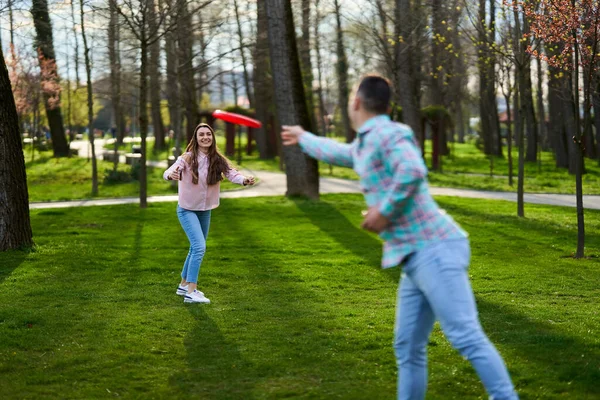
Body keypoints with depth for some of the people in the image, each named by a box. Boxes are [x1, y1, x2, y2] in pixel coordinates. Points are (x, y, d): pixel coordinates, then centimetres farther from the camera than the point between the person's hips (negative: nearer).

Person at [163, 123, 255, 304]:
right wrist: (171, 175, -56)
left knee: (196, 249, 18)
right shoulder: (187, 158, -18)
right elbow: (169, 172, -31)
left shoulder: (217, 160, -6)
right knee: (199, 247, -19)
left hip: (205, 211, 6)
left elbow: (231, 174, -19)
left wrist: (244, 180, -41)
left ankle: (184, 285, 36)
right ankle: (191, 292, -17)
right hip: (187, 209, -6)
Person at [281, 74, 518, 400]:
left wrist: (385, 211, -16)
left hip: (433, 250, -10)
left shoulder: (388, 133, -8)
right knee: (408, 348, 9)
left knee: (465, 336, -16)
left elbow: (413, 171, -28)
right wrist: (303, 138, 63)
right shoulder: (364, 144, 23)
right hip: (417, 257, 10)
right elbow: (337, 153, 47)